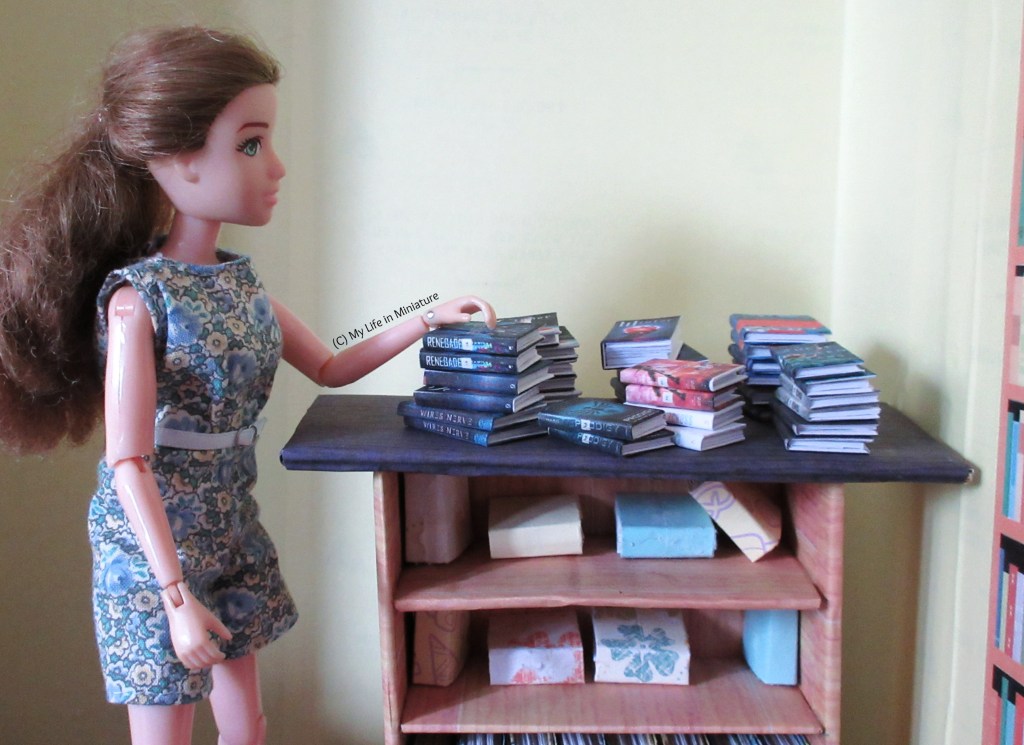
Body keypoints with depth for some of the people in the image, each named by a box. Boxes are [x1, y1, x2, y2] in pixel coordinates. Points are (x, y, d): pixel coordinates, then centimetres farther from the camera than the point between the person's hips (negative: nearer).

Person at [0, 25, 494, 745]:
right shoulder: (137, 297, -20)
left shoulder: (239, 279, 1)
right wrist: (177, 596, -24)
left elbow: (328, 367, 14)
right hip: (155, 544, -7)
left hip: (234, 530, 7)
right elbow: (129, 465, -22)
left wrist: (426, 321, 7)